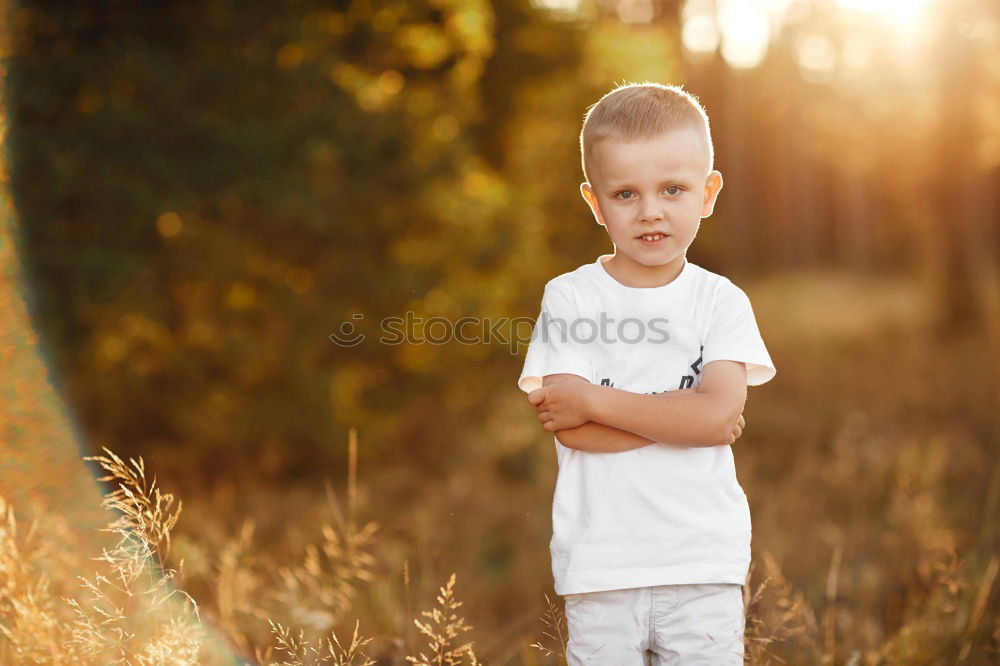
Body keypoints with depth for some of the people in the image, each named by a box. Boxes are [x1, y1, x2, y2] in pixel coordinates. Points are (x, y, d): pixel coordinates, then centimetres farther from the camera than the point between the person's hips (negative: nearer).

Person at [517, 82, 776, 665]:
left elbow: (718, 412, -14)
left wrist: (594, 400, -14)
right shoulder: (570, 298, -2)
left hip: (704, 562, 1)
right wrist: (682, 417, -15)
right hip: (600, 563, 0)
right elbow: (569, 428, -11)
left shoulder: (721, 302, 1)